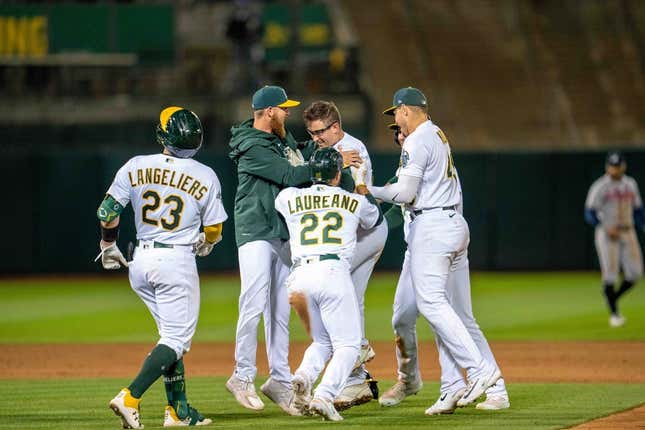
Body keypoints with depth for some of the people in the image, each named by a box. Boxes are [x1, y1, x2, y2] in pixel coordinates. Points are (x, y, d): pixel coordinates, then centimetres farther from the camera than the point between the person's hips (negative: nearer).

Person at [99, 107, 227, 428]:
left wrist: (108, 245, 17)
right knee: (176, 339, 0)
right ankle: (130, 398, -19)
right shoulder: (205, 177, -8)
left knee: (173, 335, 18)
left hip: (140, 263, 5)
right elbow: (214, 230, 1)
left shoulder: (135, 167, -2)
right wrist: (205, 244, 24)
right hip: (177, 262, -5)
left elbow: (107, 211, -1)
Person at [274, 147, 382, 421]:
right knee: (347, 345, 4)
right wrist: (361, 183, 51)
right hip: (334, 273, -3)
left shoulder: (289, 199, 16)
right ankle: (324, 395, -20)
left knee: (322, 342, 20)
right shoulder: (354, 202, 16)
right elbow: (375, 218, 38)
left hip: (299, 277, 3)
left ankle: (304, 375, -11)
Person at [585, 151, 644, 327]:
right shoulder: (600, 187, -7)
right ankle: (614, 313, 3)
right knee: (610, 274, -7)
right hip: (607, 234, -5)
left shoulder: (631, 184, 11)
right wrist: (606, 228, -25)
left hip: (628, 233, 5)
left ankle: (613, 298, 22)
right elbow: (590, 213, -12)